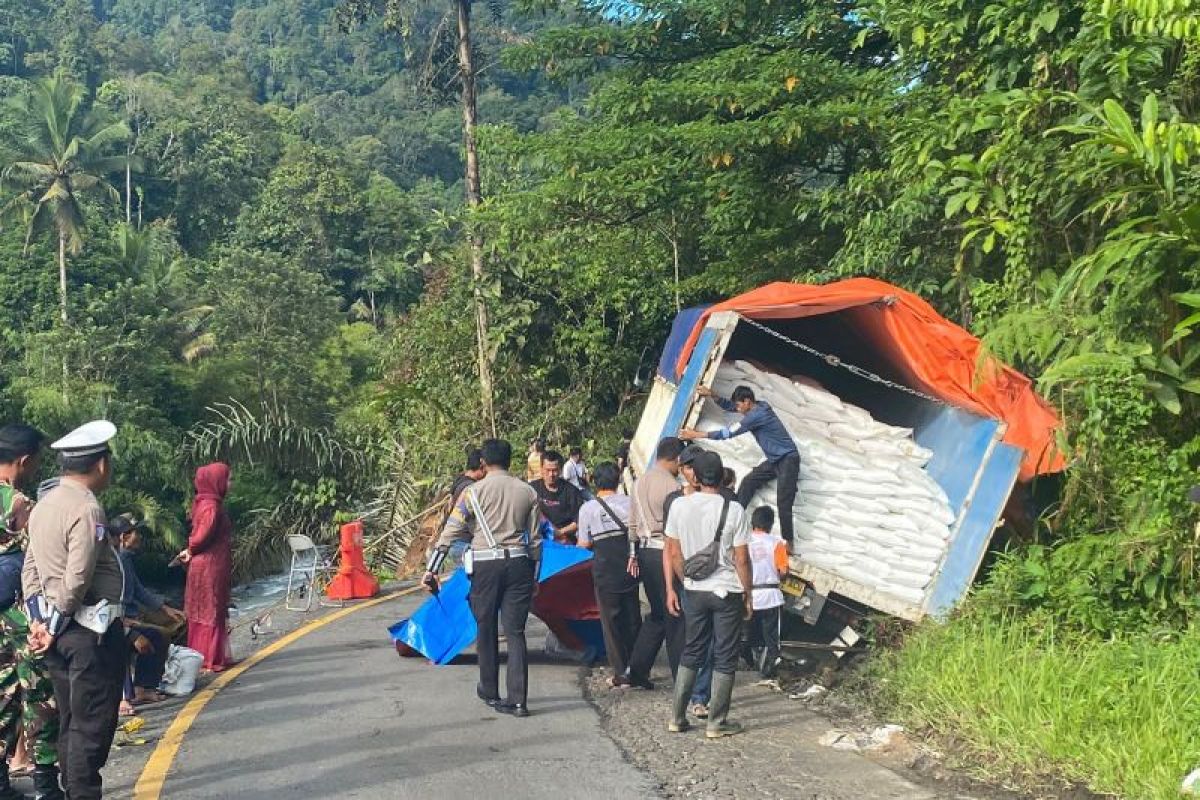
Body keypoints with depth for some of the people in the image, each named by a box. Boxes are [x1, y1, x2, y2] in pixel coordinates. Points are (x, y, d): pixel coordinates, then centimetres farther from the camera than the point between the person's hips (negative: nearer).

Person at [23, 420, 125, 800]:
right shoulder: (87, 510, -18)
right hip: (92, 631, -9)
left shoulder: (44, 504, 10)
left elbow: (30, 568, 11)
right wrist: (55, 629, -10)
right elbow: (77, 580, -21)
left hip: (59, 630, 9)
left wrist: (40, 620, 8)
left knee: (70, 723, 16)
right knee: (92, 726, -1)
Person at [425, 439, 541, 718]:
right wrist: (534, 577, 16)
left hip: (486, 565, -2)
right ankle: (518, 700, -3)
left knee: (486, 630, 14)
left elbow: (451, 532, -4)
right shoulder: (527, 491, 6)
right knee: (515, 632, 4)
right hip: (519, 564, 2)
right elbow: (535, 538, 8)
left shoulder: (474, 492, -1)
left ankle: (489, 692, 27)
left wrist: (431, 570, -3)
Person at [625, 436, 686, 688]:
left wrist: (634, 553, 21)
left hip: (645, 552, 8)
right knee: (675, 616, 0)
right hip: (666, 553, -8)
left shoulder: (640, 483, 11)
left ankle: (637, 670, 16)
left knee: (657, 613, 17)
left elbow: (632, 523, 15)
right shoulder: (672, 485, -14)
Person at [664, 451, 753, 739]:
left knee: (692, 652, 16)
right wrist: (748, 595, 2)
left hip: (694, 591, 3)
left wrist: (672, 588, 12)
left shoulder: (679, 506, -5)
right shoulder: (733, 510, -13)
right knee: (725, 657, 8)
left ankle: (677, 718, 17)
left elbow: (673, 552, 1)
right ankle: (716, 723, 12)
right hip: (728, 592, -3)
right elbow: (742, 559, -9)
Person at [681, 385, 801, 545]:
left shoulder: (758, 414, -24)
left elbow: (730, 432, -22)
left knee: (783, 504, -15)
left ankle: (788, 543, -11)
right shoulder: (757, 407, 4)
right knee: (748, 483, 9)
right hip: (774, 460, 10)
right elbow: (729, 406, 15)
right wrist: (712, 395, -5)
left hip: (788, 459, -10)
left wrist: (698, 435, -18)